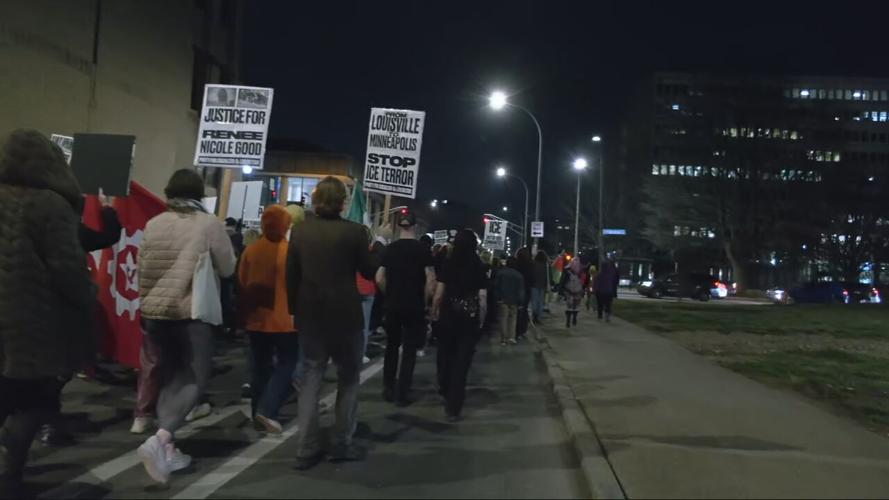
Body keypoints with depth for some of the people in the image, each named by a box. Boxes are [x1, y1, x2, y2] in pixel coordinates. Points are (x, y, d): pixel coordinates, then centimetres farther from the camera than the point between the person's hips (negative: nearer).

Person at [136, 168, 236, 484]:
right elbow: (227, 269, -1)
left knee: (170, 378, 15)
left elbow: (142, 269, 12)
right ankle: (159, 440, -16)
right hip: (191, 311, -5)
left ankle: (167, 450, 15)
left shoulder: (153, 224, 6)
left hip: (154, 311, 5)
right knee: (196, 378, 2)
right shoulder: (209, 224, -6)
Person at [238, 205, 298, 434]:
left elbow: (241, 283, 5)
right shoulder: (291, 251, -13)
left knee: (260, 368, 14)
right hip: (284, 320, -4)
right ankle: (267, 410, -6)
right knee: (286, 365, 7)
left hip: (256, 320, 4)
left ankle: (258, 414, 19)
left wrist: (246, 313, 17)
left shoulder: (251, 250, -2)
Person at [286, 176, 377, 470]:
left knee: (310, 379, 10)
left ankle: (306, 449, 10)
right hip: (345, 316, -3)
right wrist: (370, 252, 18)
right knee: (348, 379, 12)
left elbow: (291, 276, 4)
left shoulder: (300, 231, 1)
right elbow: (369, 272, -1)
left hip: (310, 316, 4)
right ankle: (342, 445, 15)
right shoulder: (353, 232, -11)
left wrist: (295, 310, 13)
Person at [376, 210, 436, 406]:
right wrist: (424, 300, 2)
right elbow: (431, 281, -12)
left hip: (392, 305, 3)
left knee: (392, 347, 17)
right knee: (409, 350, 5)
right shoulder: (423, 248, -7)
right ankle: (402, 394, 6)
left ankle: (389, 390, 21)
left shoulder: (390, 248, 2)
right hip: (414, 306, -3)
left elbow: (380, 279, 0)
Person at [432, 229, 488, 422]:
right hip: (470, 317, 0)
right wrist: (481, 320, 5)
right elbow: (482, 298, -5)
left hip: (448, 314, 0)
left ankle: (445, 389, 42)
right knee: (462, 359, 4)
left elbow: (439, 293, -7)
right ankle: (453, 407, 6)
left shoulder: (448, 263, -5)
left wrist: (434, 312, 6)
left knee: (446, 353, 22)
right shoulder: (479, 266, -4)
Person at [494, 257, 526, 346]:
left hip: (503, 299, 0)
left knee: (503, 318, 5)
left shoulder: (501, 273, -2)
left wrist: (498, 297, -1)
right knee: (512, 317, 11)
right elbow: (521, 290, -5)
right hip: (514, 300, 0)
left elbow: (496, 286, -4)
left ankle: (504, 339, 2)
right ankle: (511, 337, 1)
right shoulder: (519, 275, -3)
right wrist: (521, 302, -2)